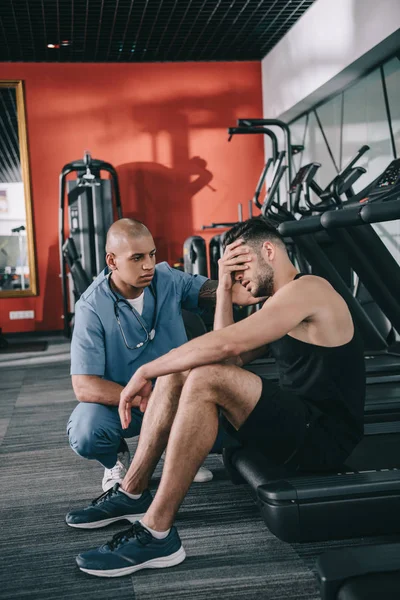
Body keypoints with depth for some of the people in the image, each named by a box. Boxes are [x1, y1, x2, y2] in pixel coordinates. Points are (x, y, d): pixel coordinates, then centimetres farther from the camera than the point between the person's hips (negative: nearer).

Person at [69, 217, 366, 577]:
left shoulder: (308, 290, -14)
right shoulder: (280, 302, 17)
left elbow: (227, 345, -26)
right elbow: (232, 359, 9)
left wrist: (146, 371, -19)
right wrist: (224, 289, 4)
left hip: (325, 437, -10)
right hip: (298, 420, 10)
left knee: (206, 379, -30)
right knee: (178, 372, 3)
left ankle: (156, 535, -25)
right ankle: (132, 493, 6)